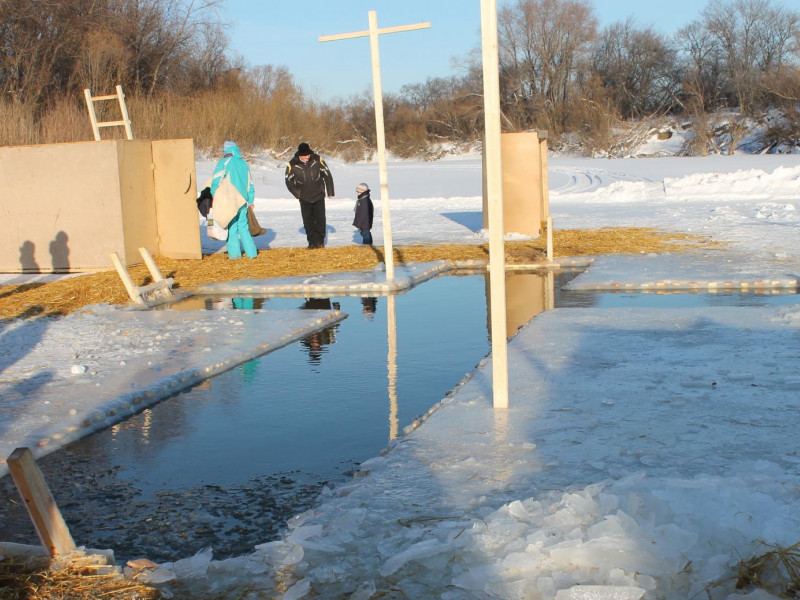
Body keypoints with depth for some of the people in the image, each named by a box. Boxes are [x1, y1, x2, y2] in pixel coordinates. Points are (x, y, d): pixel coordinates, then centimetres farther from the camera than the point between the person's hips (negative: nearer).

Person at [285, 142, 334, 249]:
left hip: (319, 196, 0)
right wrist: (297, 194, -1)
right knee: (307, 220, 1)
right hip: (304, 199, 0)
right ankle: (312, 241, 9)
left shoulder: (317, 160, -11)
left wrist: (330, 191, 3)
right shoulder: (292, 164, -11)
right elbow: (289, 181, 3)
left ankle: (320, 240, 7)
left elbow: (327, 175, 0)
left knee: (320, 218, -3)